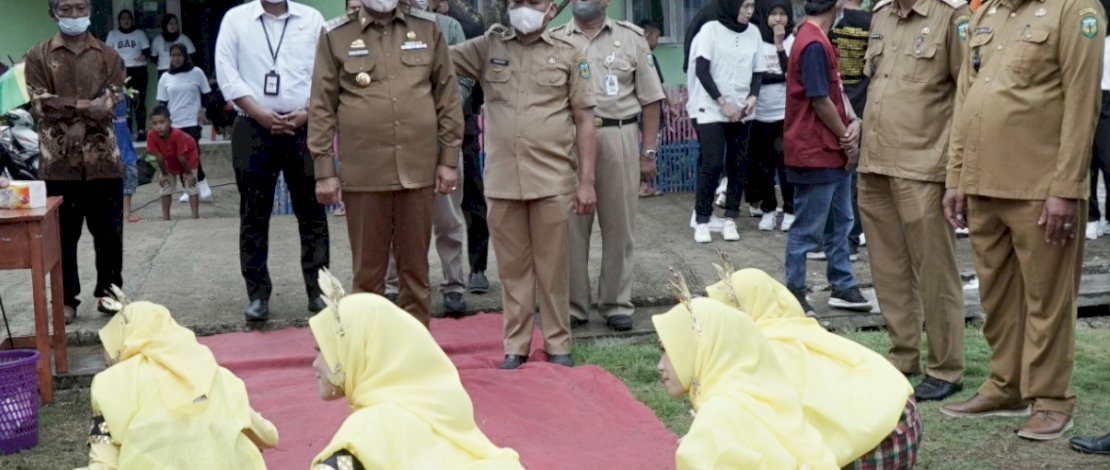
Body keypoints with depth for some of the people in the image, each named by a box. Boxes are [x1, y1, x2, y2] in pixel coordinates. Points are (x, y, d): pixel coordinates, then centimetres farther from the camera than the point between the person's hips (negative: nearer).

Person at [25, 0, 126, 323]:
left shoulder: (108, 56, 9)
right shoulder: (38, 57, 5)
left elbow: (112, 100, -3)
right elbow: (42, 104, -6)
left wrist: (79, 123, -16)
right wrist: (86, 107, -14)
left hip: (103, 157, 1)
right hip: (59, 160, -1)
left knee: (109, 232, 6)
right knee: (63, 234, 5)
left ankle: (108, 292, 20)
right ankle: (66, 299, 14)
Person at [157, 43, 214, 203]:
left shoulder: (196, 73, 0)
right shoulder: (165, 78, 6)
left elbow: (206, 94, 5)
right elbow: (162, 102, 9)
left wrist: (202, 110, -7)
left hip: (192, 121, -3)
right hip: (173, 123, 3)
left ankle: (202, 184, -2)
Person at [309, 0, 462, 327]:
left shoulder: (428, 32, 8)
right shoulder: (336, 38, 4)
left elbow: (448, 99, 8)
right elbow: (322, 108, 2)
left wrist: (449, 159, 4)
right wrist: (324, 171, -2)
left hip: (419, 171, 1)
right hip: (363, 174, -1)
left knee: (415, 267, 9)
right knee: (368, 269, 6)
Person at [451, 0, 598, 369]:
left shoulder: (569, 54, 3)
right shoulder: (488, 47, 8)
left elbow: (584, 121, 1)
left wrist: (587, 181, -3)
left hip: (552, 180, -2)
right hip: (502, 181, 2)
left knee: (552, 266, 5)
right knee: (512, 267, 9)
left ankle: (558, 344, 16)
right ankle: (515, 345, 18)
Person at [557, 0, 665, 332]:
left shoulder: (631, 38, 7)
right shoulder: (554, 40, 9)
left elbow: (650, 100, 6)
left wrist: (648, 152, 1)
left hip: (619, 139, 0)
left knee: (619, 226, 4)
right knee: (571, 227, 4)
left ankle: (617, 304, 13)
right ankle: (573, 305, 12)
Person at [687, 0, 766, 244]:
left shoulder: (753, 33, 6)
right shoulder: (711, 29, -5)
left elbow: (758, 71, 11)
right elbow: (702, 71, -8)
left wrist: (753, 97, -7)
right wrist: (723, 102, -12)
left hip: (741, 111, 4)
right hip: (712, 110, -4)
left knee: (738, 165, 1)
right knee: (712, 164, -9)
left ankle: (730, 219, 8)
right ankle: (702, 221, 0)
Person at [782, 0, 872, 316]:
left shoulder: (818, 41, 14)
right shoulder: (814, 45, -18)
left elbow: (836, 92, 13)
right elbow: (820, 102, -20)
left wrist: (853, 122, -4)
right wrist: (848, 141, -10)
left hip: (833, 152, 10)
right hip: (815, 154, -10)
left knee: (841, 221, 15)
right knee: (807, 230, -1)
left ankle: (843, 287, 24)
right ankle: (794, 295, 8)